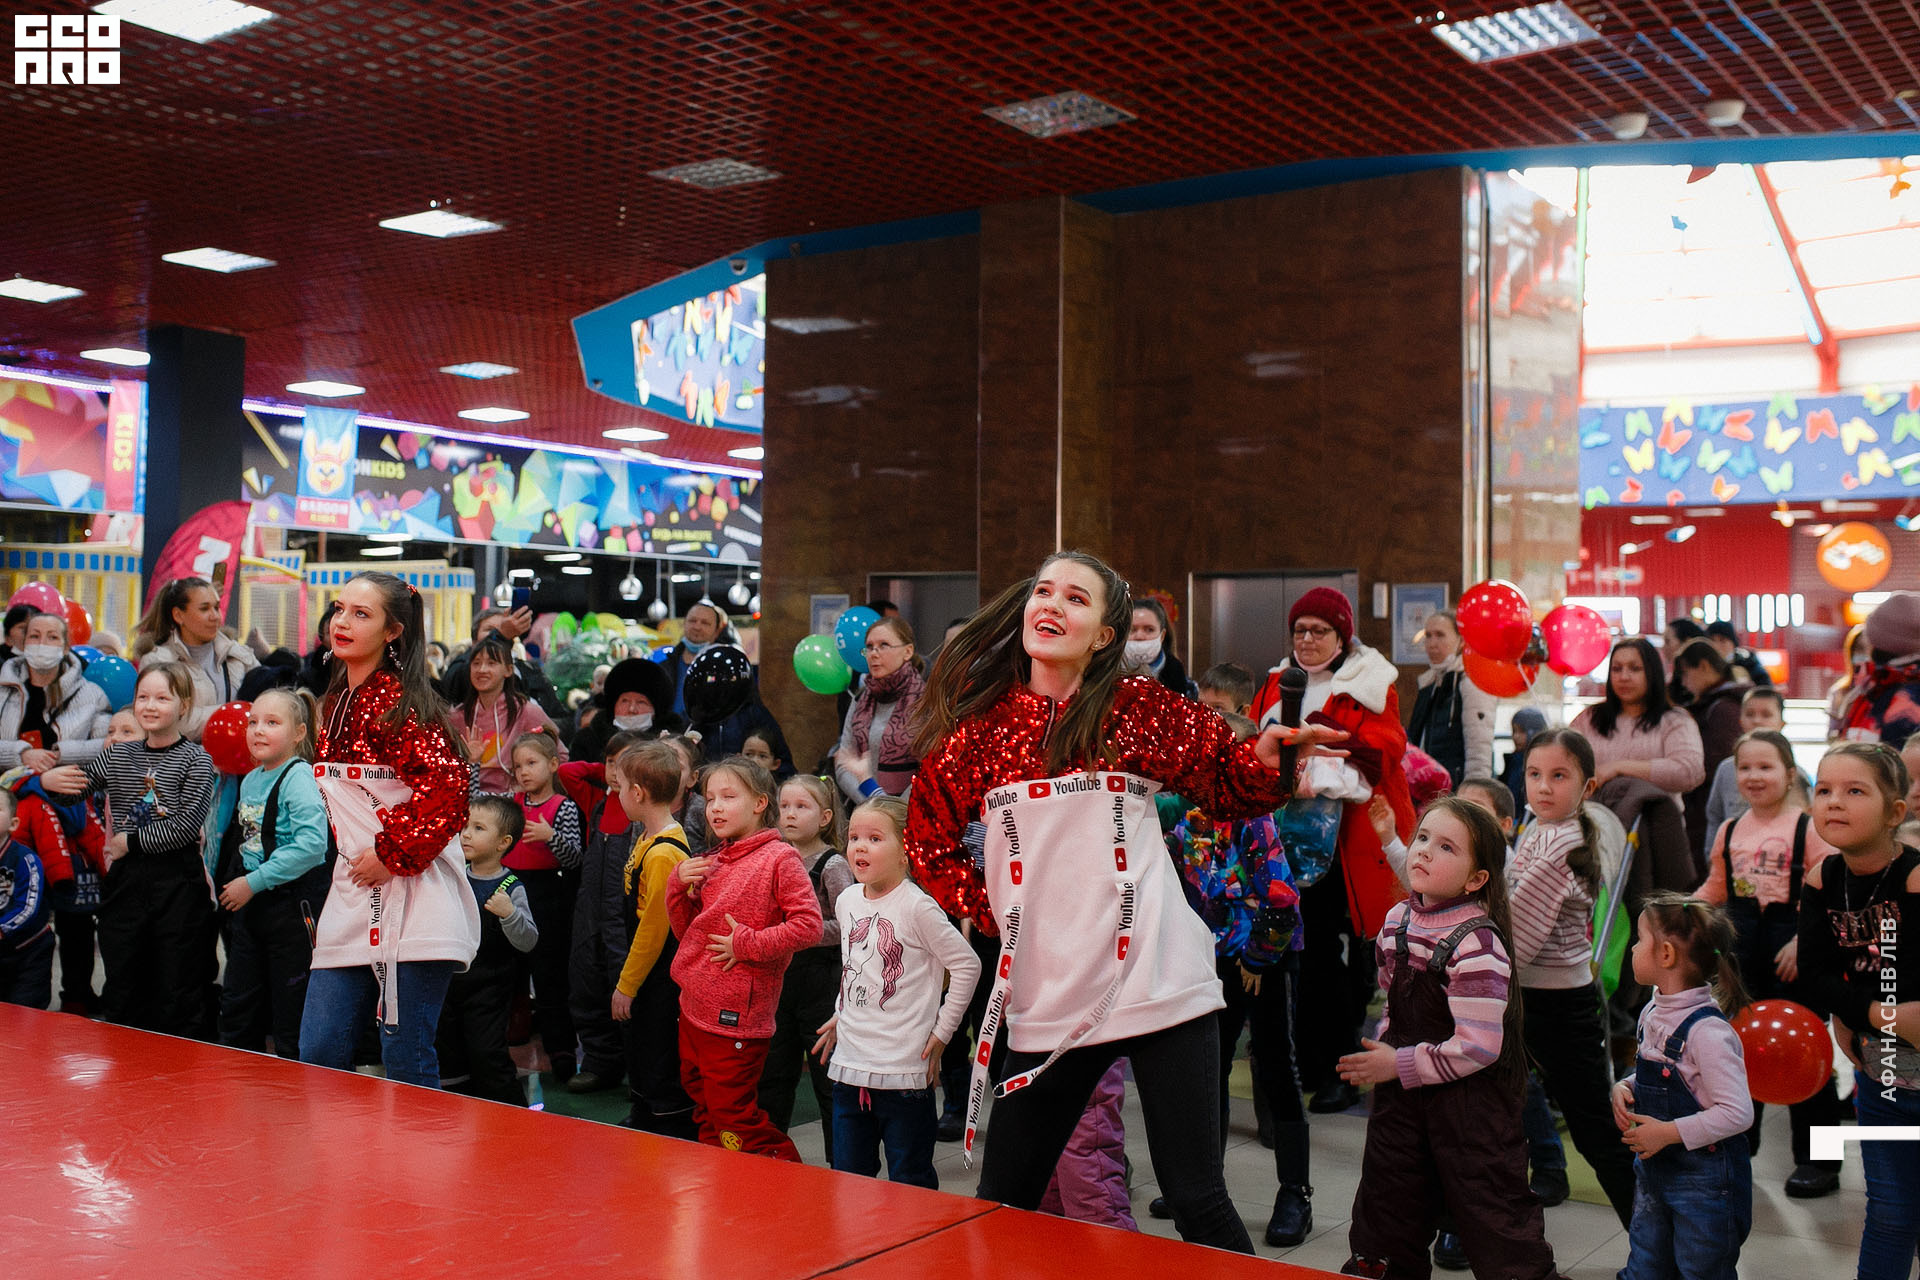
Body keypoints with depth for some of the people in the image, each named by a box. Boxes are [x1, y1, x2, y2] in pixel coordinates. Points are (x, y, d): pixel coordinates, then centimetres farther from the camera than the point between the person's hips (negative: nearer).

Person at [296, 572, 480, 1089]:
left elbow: (448, 792, -19)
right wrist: (348, 858, 18)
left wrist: (392, 855, -15)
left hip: (412, 899, -8)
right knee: (318, 1057, 7)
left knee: (407, 1067, -2)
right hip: (351, 894, 8)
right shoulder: (337, 703, 14)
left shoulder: (404, 704, -10)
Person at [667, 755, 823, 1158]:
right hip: (693, 1010, 8)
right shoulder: (712, 863, 12)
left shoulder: (779, 858, -10)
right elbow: (687, 932, 19)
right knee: (707, 1119, 17)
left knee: (733, 1120, -2)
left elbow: (809, 925, -17)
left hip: (735, 1017, -8)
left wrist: (748, 944, -18)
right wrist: (679, 886, 2)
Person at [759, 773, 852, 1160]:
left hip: (820, 978, -6)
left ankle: (840, 1162, 12)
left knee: (827, 1077, 2)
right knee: (772, 1076, 12)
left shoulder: (832, 865, -10)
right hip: (781, 977, 6)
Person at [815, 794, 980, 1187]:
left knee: (910, 1184, 5)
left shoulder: (916, 907, -14)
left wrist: (941, 1032, -8)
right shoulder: (846, 901, 6)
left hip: (903, 1067, -6)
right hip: (848, 1065, 6)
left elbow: (967, 966, -10)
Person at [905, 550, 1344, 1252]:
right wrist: (993, 910, 5)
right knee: (1003, 1201, 10)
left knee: (1195, 1197, 0)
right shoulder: (978, 723, 5)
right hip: (1047, 1001, 2)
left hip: (1158, 983, -2)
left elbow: (1229, 787, 7)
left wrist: (1269, 757, -13)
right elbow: (928, 842, 16)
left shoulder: (1140, 708, 3)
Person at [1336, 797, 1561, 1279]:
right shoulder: (1398, 921, 1)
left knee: (1492, 1213, 3)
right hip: (1402, 1094, 7)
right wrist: (1380, 1053, 5)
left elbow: (1476, 1048, -25)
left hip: (1470, 1100, -7)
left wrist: (1399, 1065, -19)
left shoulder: (1477, 942, -22)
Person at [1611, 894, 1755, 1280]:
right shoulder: (1653, 1014, 2)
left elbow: (1737, 1113, -27)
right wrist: (1624, 1089, -1)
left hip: (1704, 1177, -8)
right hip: (1653, 1168, 8)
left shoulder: (1707, 1031, -26)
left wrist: (1669, 1132, -26)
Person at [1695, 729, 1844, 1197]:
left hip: (1790, 940, -6)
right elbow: (1715, 887, 15)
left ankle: (1818, 1160, 13)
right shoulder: (1730, 830, 8)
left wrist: (1802, 942, -22)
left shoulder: (1807, 827, -9)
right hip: (1741, 943, 6)